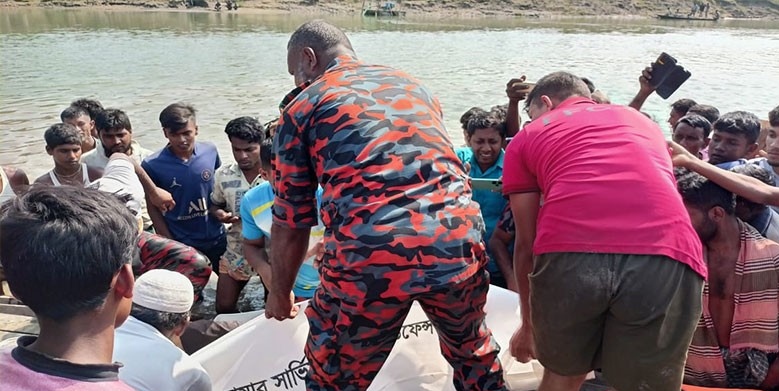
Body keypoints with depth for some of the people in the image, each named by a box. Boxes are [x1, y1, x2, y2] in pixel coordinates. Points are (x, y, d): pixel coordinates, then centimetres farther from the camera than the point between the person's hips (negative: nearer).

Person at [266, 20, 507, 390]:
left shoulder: (303, 107, 11)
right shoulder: (414, 86, 24)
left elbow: (291, 221, 12)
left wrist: (280, 294, 28)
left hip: (371, 258, -4)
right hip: (457, 241, 5)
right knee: (473, 351, 32)